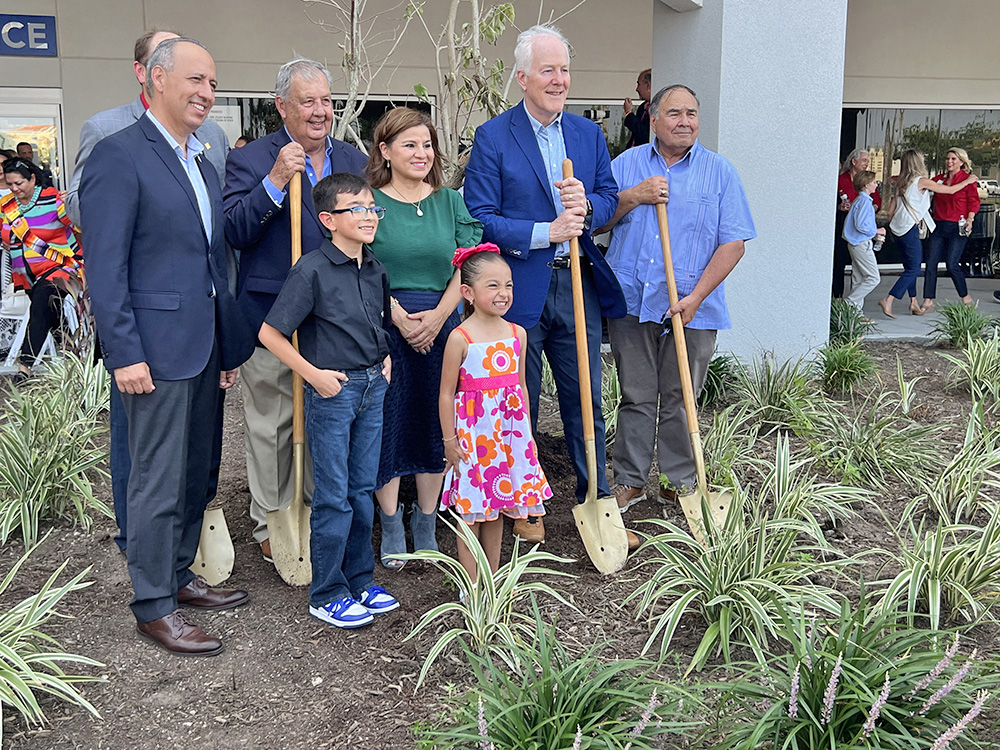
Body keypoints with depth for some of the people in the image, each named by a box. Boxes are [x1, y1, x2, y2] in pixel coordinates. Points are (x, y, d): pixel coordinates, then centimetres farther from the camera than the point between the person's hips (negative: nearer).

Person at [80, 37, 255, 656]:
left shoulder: (201, 162, 16)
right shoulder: (120, 155, -10)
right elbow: (105, 267, -14)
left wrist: (229, 346, 14)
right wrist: (125, 353, -18)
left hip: (206, 343, 8)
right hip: (157, 345, -8)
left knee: (196, 472, 16)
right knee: (159, 480, 0)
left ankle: (178, 576, 31)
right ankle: (153, 606, 12)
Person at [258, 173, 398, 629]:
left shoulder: (375, 270, 7)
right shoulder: (312, 270, -14)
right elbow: (270, 334, -14)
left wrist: (385, 359, 9)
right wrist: (314, 374, -14)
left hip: (373, 387, 7)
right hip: (332, 389, -6)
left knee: (363, 489, 15)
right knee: (333, 497, 1)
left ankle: (360, 579, 28)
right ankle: (327, 595, 14)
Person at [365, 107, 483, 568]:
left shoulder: (450, 201, 9)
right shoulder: (370, 201, -1)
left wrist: (439, 315, -9)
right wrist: (401, 318, -13)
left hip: (441, 325, 3)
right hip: (384, 325, -3)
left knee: (436, 424, 9)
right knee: (388, 424, 4)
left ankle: (426, 526, 25)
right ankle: (391, 528, 20)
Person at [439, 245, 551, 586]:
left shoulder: (517, 334, 3)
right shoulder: (460, 338, -12)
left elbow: (520, 385, 12)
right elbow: (447, 394, -8)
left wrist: (526, 432, 13)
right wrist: (449, 440, -8)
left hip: (509, 428, 5)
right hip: (472, 431, -5)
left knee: (497, 508, 15)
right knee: (470, 510, 4)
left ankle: (493, 578, 27)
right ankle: (471, 584, 15)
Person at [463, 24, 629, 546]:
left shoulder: (588, 134, 10)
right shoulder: (492, 137, -6)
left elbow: (609, 199, 10)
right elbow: (479, 218, -11)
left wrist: (587, 204, -13)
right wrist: (547, 232, -17)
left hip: (578, 285, 4)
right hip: (519, 288, -4)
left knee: (586, 400, 11)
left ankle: (596, 502, 25)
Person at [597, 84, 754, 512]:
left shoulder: (719, 172, 4)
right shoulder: (627, 164, 9)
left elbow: (733, 243, -2)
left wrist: (696, 297, -12)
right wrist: (632, 197, -10)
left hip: (691, 309, -1)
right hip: (631, 302, 1)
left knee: (680, 400, 6)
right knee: (635, 397, 8)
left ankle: (681, 482, 20)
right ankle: (630, 481, 19)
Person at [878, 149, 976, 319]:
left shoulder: (901, 183, 12)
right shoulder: (921, 181, -9)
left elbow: (891, 210, 15)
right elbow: (951, 190, -2)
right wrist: (968, 181, 12)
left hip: (897, 229, 8)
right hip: (910, 229, -8)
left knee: (910, 267, 14)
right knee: (913, 269, -5)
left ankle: (914, 303, 18)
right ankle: (888, 300, -16)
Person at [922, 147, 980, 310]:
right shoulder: (939, 179, 12)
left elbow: (974, 202, -2)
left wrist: (969, 220, -14)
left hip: (957, 228, -5)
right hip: (938, 226, 5)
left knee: (952, 265, -9)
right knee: (930, 264, -2)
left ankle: (966, 298, 11)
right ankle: (928, 302, 3)